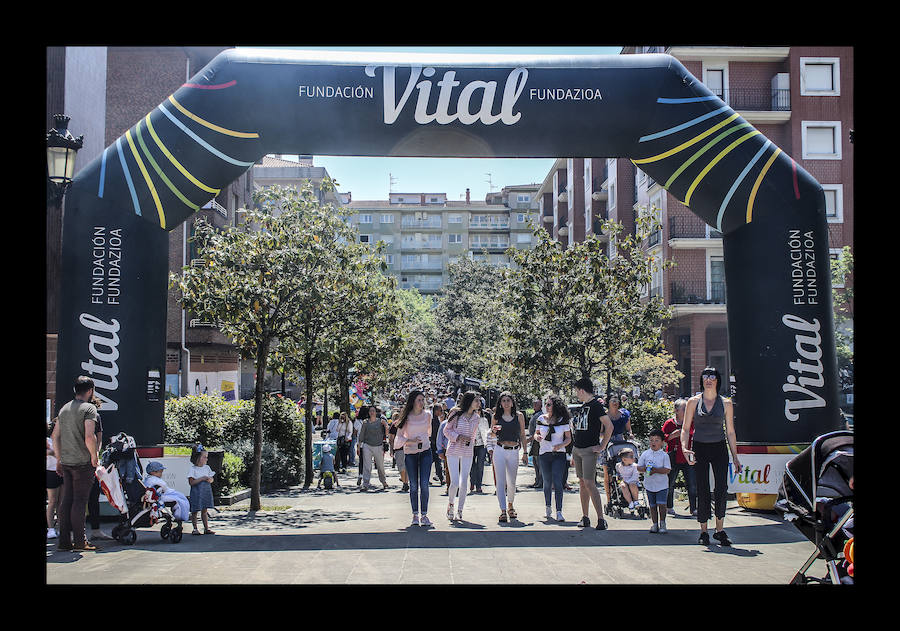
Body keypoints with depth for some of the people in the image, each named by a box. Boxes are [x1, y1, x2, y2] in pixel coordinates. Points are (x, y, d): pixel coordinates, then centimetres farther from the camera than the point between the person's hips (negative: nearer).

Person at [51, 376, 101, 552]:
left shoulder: (64, 409, 13)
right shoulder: (89, 408, -10)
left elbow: (55, 436, 16)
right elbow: (89, 437, -21)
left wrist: (59, 459, 22)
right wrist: (94, 456, -7)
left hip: (66, 463, 7)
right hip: (83, 462, -7)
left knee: (66, 501, 10)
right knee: (79, 501, -4)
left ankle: (64, 540, 14)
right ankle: (79, 541, -1)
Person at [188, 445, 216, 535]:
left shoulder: (207, 467, 10)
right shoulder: (192, 469, -8)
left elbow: (212, 479, 15)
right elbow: (191, 482, -15)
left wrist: (209, 480, -8)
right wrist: (202, 478, -21)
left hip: (206, 491, 5)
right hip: (196, 493, -5)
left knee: (205, 511, 10)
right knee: (195, 511, 0)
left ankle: (206, 528, 13)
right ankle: (195, 529, 9)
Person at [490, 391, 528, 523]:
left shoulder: (519, 416, 4)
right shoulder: (496, 416, 4)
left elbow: (522, 435, 9)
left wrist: (525, 452, 6)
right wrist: (494, 430, -8)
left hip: (514, 451, 1)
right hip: (500, 451, -1)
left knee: (511, 482, 8)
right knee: (500, 481, -7)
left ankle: (510, 506, 32)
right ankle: (503, 511, -8)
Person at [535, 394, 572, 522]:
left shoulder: (562, 420, -2)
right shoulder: (541, 419, 5)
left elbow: (568, 438, 2)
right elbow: (536, 434, 15)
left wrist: (561, 445, -16)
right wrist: (537, 437, -9)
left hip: (559, 455, -2)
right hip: (544, 454, 3)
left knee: (557, 483, -12)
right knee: (547, 482, 8)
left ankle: (559, 512, -10)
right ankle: (548, 507, 27)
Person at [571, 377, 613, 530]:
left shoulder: (595, 405, -12)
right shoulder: (583, 406, 15)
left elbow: (609, 426, -19)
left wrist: (602, 447, -16)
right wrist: (574, 455, 23)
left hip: (589, 450, -9)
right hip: (577, 449, 9)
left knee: (589, 484, -13)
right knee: (582, 483, 10)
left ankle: (601, 519, -11)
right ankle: (585, 517, 16)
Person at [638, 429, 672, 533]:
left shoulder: (664, 455, -5)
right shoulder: (645, 454, 3)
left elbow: (667, 470, -11)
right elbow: (639, 467, 4)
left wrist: (655, 470, -22)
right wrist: (645, 469, -17)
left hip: (662, 485, -3)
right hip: (649, 485, 3)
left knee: (661, 504, -9)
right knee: (652, 505, 9)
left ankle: (662, 523, 6)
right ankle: (655, 524, 18)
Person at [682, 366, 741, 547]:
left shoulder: (726, 403, 6)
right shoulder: (693, 401, 4)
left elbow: (730, 432, 10)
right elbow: (686, 429, 6)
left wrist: (735, 456, 8)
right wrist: (684, 448, -10)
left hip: (719, 449, 1)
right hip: (699, 449, 0)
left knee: (722, 489, -9)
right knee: (702, 491, 0)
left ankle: (720, 530, 2)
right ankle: (703, 532, 10)